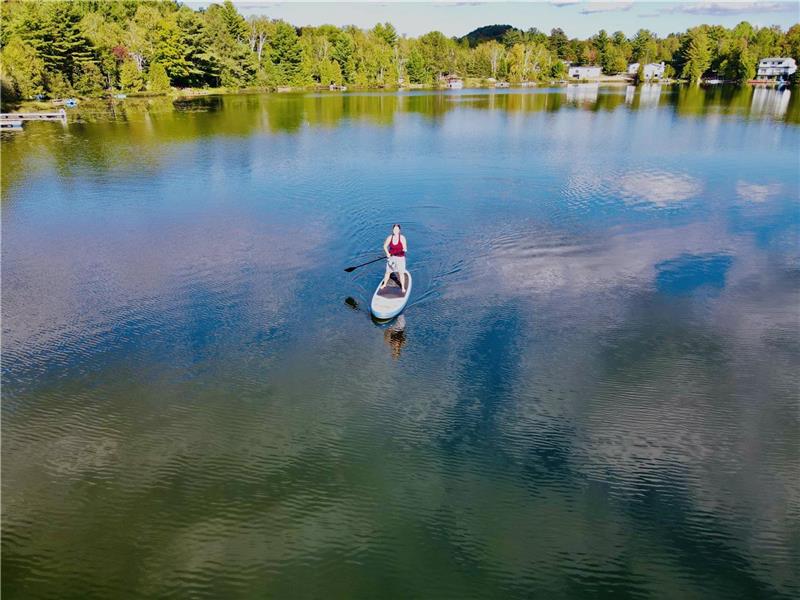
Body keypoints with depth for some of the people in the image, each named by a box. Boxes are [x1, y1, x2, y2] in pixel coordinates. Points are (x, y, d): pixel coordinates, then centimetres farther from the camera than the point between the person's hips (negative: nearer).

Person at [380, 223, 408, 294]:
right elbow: (385, 246, 3)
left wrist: (404, 250, -43)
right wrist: (387, 253, -13)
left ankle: (403, 287, 19)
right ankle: (384, 284, 37)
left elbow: (405, 248, -18)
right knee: (388, 272, 15)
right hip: (391, 257, 3)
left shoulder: (402, 238, -16)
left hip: (400, 257, -3)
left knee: (401, 273, 4)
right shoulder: (390, 237, -8)